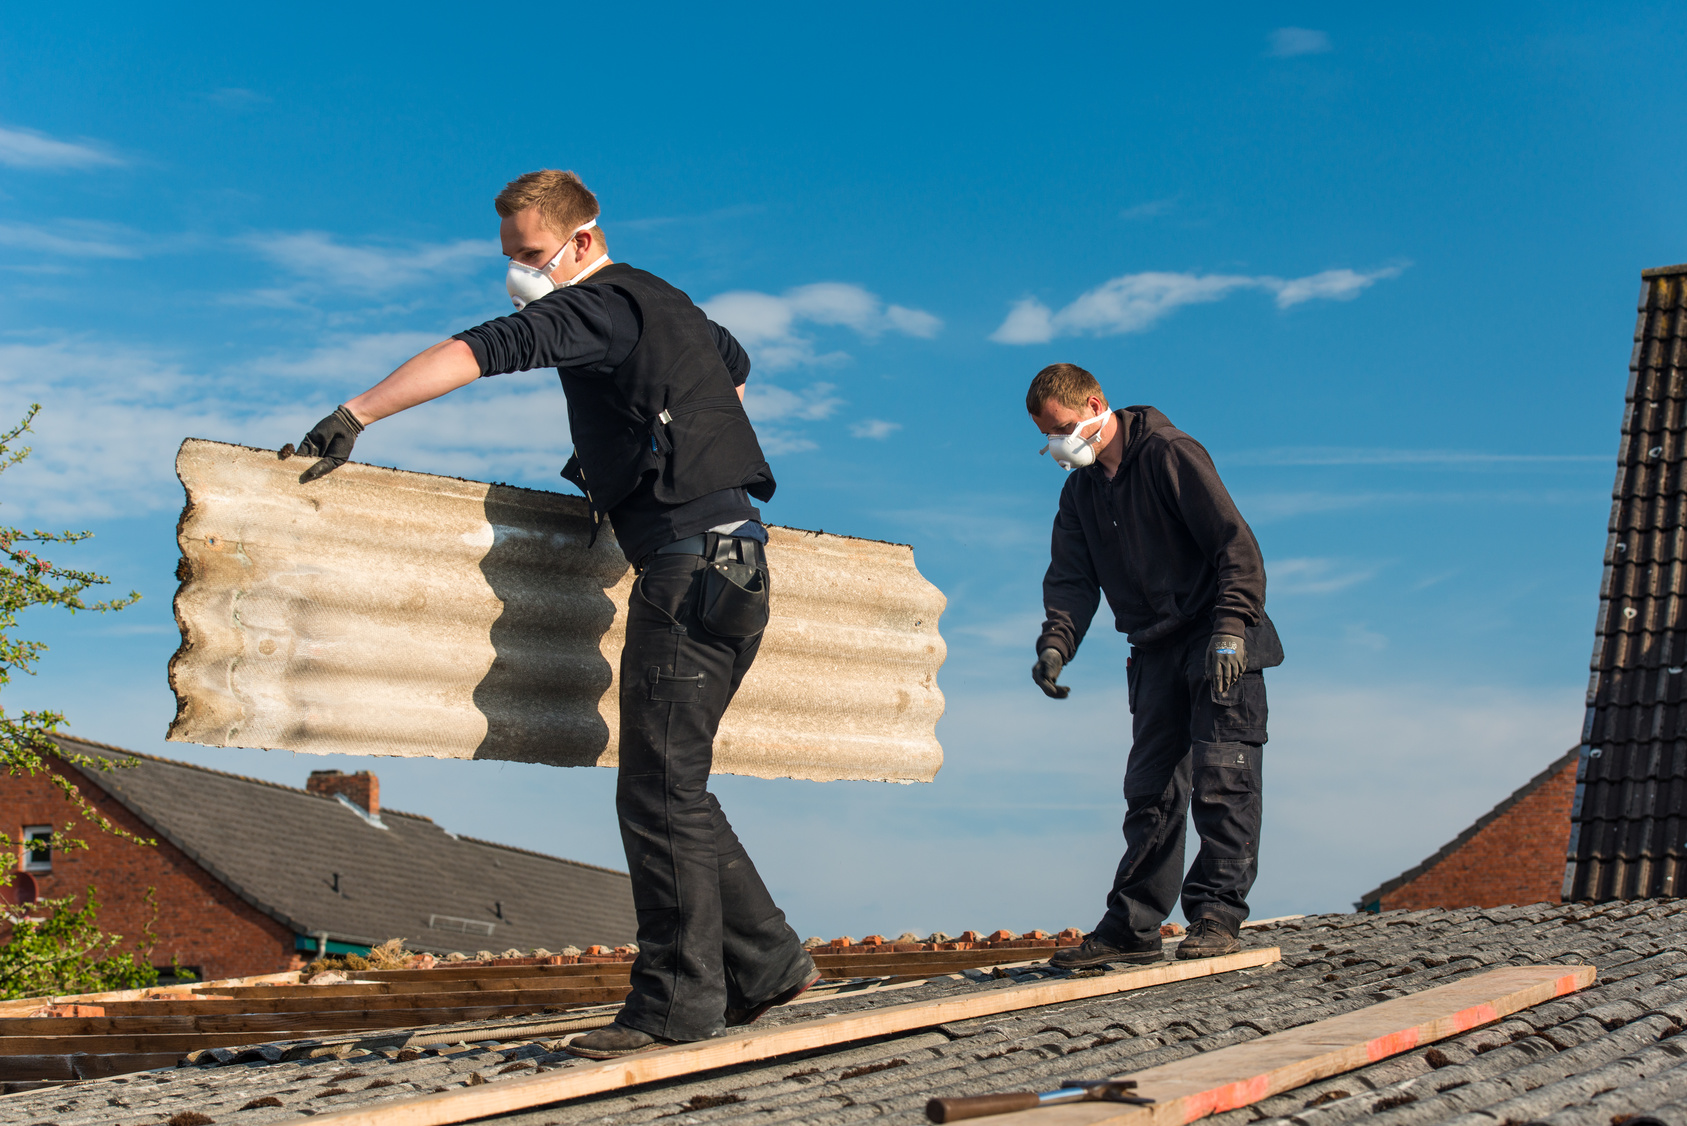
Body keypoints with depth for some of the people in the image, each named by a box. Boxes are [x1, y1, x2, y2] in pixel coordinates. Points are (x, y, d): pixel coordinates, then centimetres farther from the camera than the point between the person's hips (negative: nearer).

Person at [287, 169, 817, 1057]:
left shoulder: (598, 306, -9)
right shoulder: (666, 304, 20)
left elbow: (485, 350, -24)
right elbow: (734, 366, 41)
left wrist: (355, 415, -31)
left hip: (689, 569, -10)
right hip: (725, 567, 10)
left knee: (658, 792, -7)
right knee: (671, 789, 14)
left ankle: (677, 1000, -2)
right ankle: (764, 962, 19)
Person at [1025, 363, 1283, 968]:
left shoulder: (1168, 453, -11)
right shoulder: (1079, 491, 11)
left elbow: (1235, 542, -16)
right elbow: (1071, 578, 6)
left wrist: (1229, 629, -24)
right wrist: (1056, 642, -14)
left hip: (1218, 645, -7)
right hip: (1156, 651, 7)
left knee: (1220, 777, -8)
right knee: (1150, 789, 5)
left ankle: (1217, 915, -5)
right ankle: (1132, 926, 6)